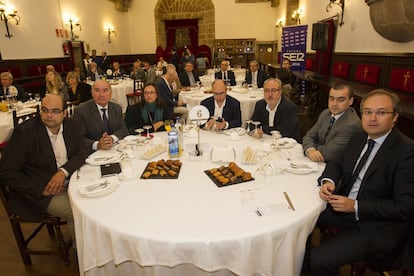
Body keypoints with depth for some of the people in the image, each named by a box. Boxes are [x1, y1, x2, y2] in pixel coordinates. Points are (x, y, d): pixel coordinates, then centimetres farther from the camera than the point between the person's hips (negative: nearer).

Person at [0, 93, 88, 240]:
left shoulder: (70, 124, -1)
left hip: (67, 181, 6)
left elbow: (82, 152, 1)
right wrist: (41, 189, -19)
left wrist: (63, 171, -18)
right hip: (38, 193, -5)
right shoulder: (24, 131, -17)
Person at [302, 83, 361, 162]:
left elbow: (327, 153, -23)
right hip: (320, 163, 7)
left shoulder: (352, 124, -21)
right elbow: (309, 136, -1)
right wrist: (310, 150, -21)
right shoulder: (326, 113, 2)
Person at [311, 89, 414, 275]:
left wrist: (355, 206, -23)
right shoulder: (358, 138, 5)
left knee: (318, 260, -21)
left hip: (375, 226, -7)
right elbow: (337, 162, 15)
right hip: (342, 206, 7)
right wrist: (328, 181, -7)